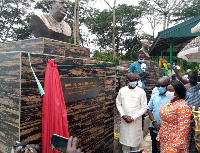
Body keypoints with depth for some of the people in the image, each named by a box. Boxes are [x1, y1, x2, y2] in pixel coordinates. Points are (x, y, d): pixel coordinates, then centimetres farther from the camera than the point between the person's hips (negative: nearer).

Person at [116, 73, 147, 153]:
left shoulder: (141, 92, -9)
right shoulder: (122, 90, -2)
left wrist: (133, 118, -13)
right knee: (124, 140, 14)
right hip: (124, 120, 2)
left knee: (135, 140, 9)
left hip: (136, 121, -2)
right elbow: (118, 103, 5)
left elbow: (144, 108, -8)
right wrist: (123, 115, -8)